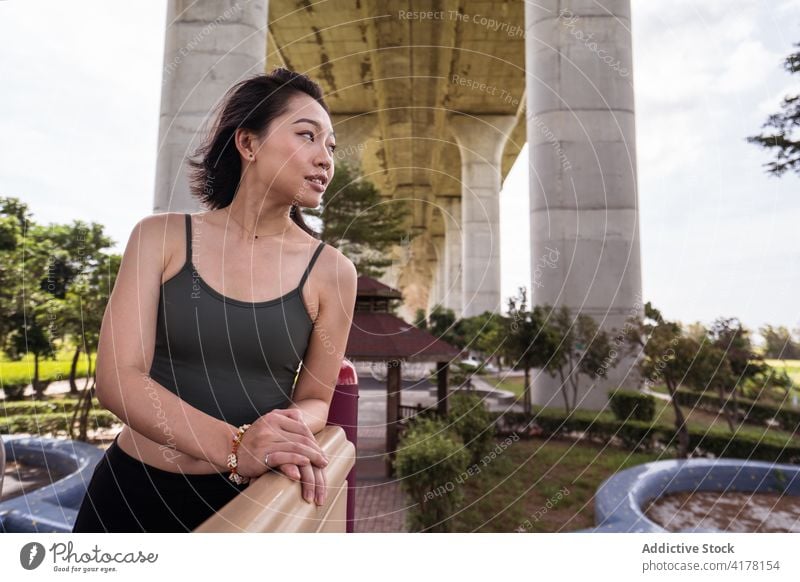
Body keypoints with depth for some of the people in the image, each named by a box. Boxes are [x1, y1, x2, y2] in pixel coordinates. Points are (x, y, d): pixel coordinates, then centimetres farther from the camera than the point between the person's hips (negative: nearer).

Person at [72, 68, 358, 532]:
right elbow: (118, 378, -13)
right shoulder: (162, 237, -7)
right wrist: (233, 446, -27)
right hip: (131, 492, 1)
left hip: (250, 500, 0)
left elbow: (315, 399, 0)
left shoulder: (331, 271, -8)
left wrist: (293, 428, -23)